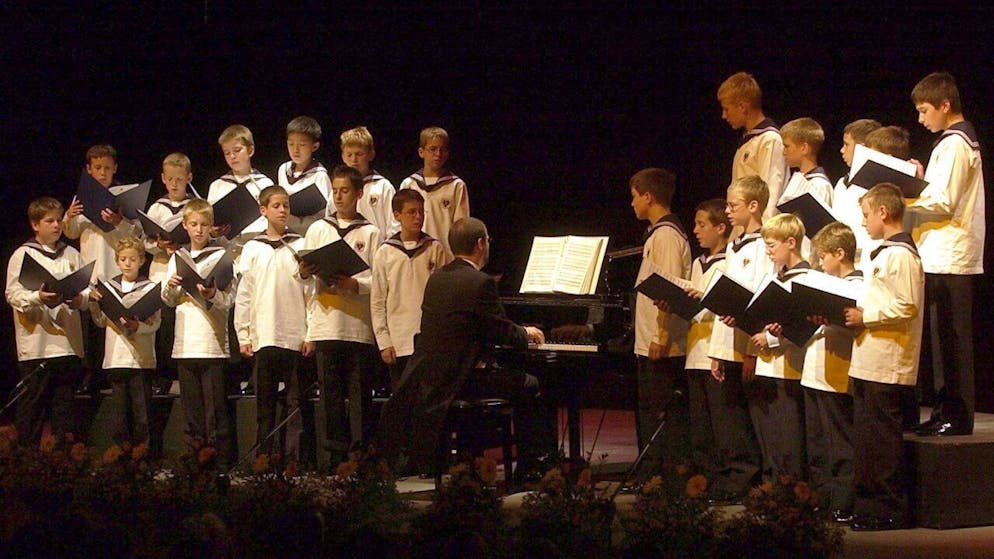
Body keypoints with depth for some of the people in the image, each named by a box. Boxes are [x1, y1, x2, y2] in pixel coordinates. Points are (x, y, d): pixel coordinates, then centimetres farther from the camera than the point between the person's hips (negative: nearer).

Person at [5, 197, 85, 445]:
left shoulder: (71, 255, 14)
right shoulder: (23, 255, 1)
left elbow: (88, 290, 10)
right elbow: (13, 294, -7)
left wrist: (80, 299, -12)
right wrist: (38, 298, -24)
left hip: (67, 341, 4)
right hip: (36, 343, -4)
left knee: (64, 401, 9)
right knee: (32, 403, -2)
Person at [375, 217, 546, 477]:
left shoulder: (437, 279, 11)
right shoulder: (480, 283, -14)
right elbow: (502, 332, -10)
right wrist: (525, 333, 13)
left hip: (423, 377, 8)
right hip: (458, 378, -8)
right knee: (529, 385, 7)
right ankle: (528, 467, 9)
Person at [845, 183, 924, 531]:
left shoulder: (900, 254, -14)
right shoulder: (885, 253, 18)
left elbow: (906, 307, -22)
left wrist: (864, 317, -17)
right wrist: (854, 316, 11)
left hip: (887, 367, -10)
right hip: (869, 362, 10)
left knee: (882, 438, -6)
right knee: (866, 437, 12)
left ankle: (888, 512, -1)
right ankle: (867, 507, 18)